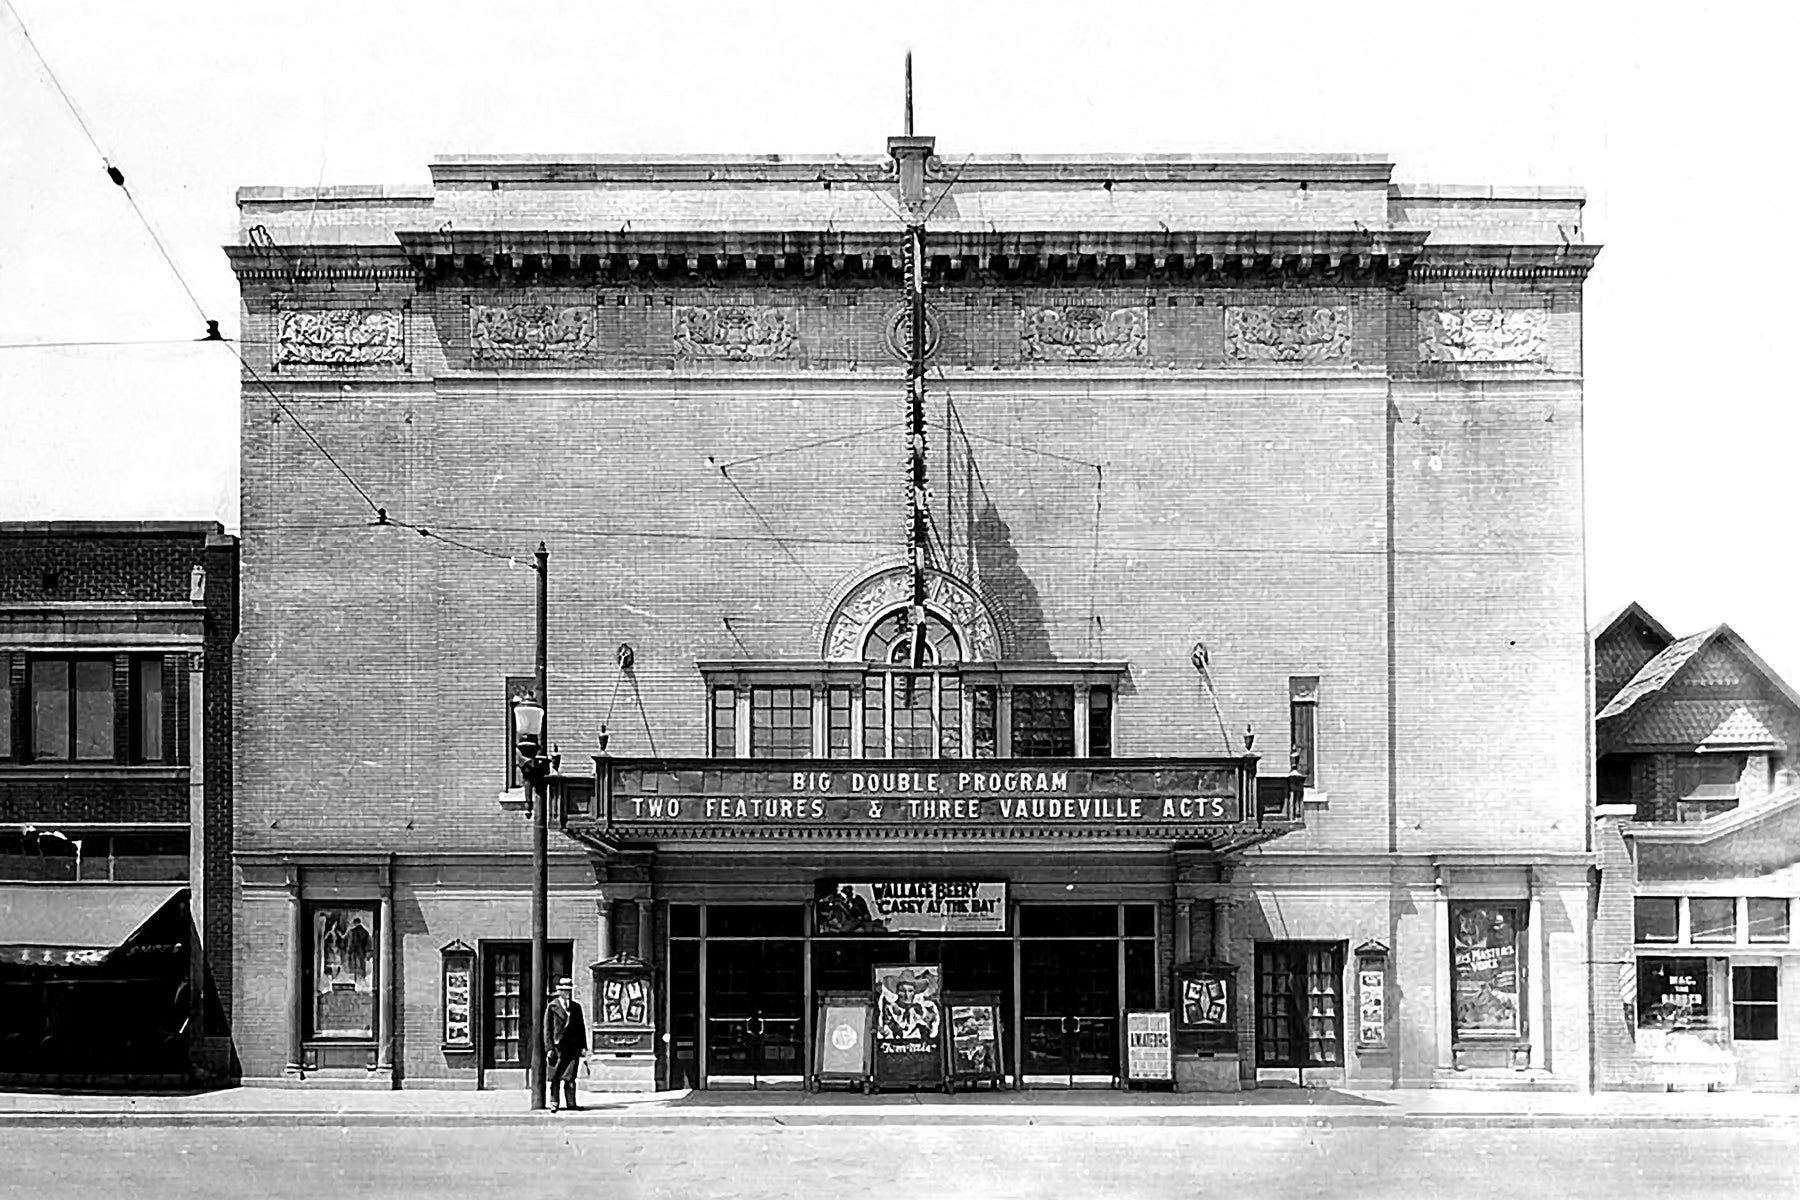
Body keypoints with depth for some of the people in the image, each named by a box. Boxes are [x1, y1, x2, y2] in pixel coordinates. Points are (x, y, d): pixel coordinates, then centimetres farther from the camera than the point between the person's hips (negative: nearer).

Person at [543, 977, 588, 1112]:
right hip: (557, 1046, -3)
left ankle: (571, 1103, 2)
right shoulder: (551, 1007, 2)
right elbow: (547, 1028, 0)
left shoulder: (576, 1007, 14)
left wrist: (583, 1046, 8)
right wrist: (549, 1048, -8)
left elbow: (581, 1028, 15)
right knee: (555, 1077, 1)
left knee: (570, 1076, 0)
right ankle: (554, 1103, 6)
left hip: (573, 1047, 3)